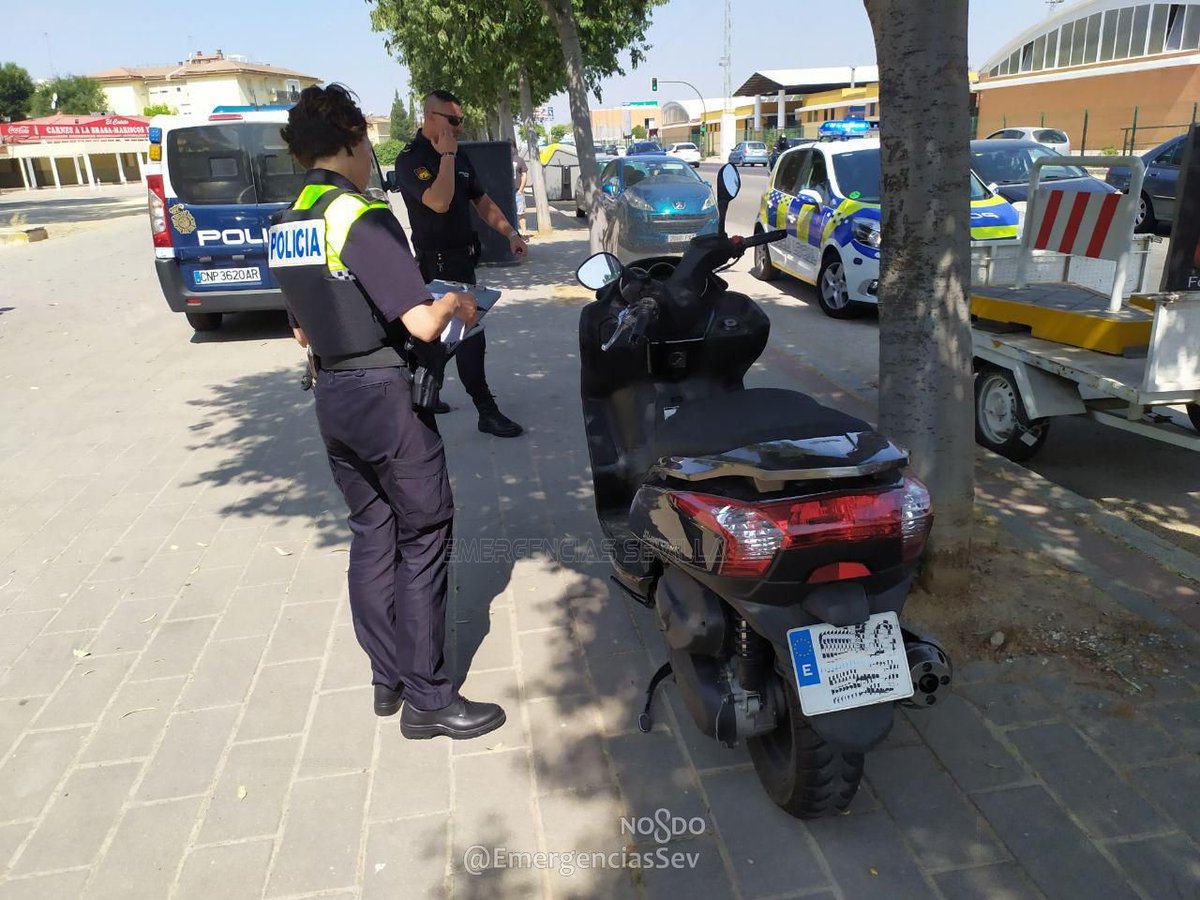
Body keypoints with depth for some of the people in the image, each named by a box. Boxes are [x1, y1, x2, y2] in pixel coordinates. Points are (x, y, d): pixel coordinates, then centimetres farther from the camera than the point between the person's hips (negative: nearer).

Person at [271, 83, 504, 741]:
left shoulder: (284, 225, 10)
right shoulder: (363, 218, -16)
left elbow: (305, 332, 16)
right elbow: (422, 325, -22)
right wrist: (455, 303, -2)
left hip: (330, 395, 8)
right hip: (385, 395, -8)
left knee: (371, 534, 16)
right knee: (423, 537, 2)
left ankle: (387, 677, 27)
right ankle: (427, 698, 10)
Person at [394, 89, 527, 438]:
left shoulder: (459, 158, 13)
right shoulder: (410, 160, -13)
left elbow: (481, 200, 18)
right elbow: (439, 202, -28)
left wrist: (509, 232, 6)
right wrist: (446, 155, -19)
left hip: (462, 256, 9)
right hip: (437, 262, -9)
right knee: (470, 334, -11)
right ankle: (487, 412, -6)